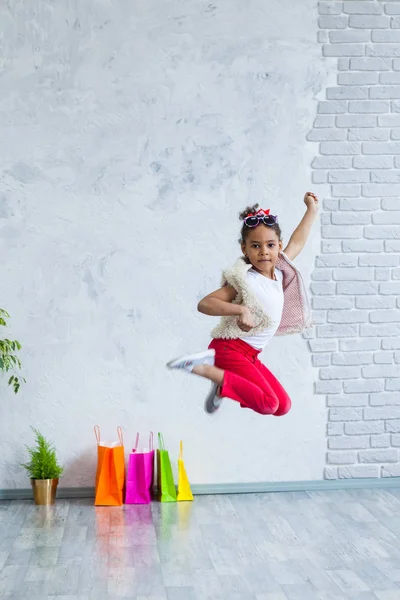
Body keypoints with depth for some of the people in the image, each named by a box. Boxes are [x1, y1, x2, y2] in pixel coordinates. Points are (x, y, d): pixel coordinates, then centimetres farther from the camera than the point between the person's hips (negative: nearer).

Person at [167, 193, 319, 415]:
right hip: (230, 349, -8)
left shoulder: (279, 273, 5)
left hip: (250, 355, 8)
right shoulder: (244, 280, -17)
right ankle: (206, 368, -16)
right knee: (268, 404, -22)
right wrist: (241, 309, -36)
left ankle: (222, 386, 8)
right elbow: (204, 304, -24)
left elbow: (296, 243, 22)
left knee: (283, 406, 6)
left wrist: (312, 210, 27)